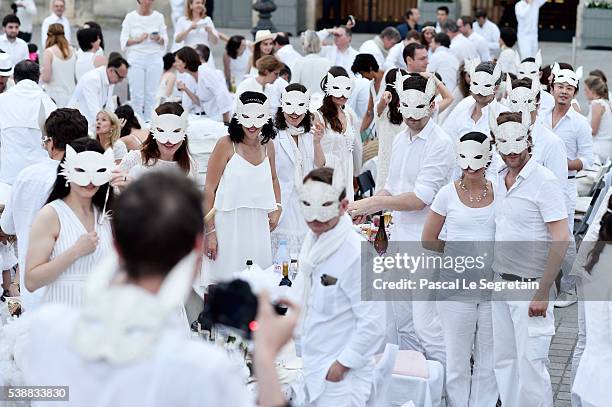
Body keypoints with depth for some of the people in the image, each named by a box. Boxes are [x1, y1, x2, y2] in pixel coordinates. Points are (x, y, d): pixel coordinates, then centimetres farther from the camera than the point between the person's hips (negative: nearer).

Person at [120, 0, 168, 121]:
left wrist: (158, 39, -12)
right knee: (137, 94, -4)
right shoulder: (130, 17, 2)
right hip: (136, 58, -1)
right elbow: (123, 41, 1)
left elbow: (165, 40, 10)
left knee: (151, 93, -1)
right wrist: (138, 40, -15)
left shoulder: (158, 17, 7)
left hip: (154, 58, 1)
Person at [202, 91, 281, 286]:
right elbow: (209, 189, -7)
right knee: (223, 281, -6)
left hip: (258, 225, 5)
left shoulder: (268, 145, 9)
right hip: (228, 224, -5)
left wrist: (277, 208, 10)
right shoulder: (226, 144, -7)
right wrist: (210, 231, -11)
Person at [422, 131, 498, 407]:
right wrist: (460, 252, -1)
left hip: (492, 287, 2)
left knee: (488, 359, 8)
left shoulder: (499, 192, 3)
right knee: (457, 360, 5)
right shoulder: (448, 193, -1)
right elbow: (428, 240, 5)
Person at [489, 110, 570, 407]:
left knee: (531, 363, -6)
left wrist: (542, 293, -18)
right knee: (504, 361, 12)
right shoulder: (499, 179, 9)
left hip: (530, 285, -7)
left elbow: (560, 240, -16)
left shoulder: (543, 181, -12)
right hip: (500, 282, 7)